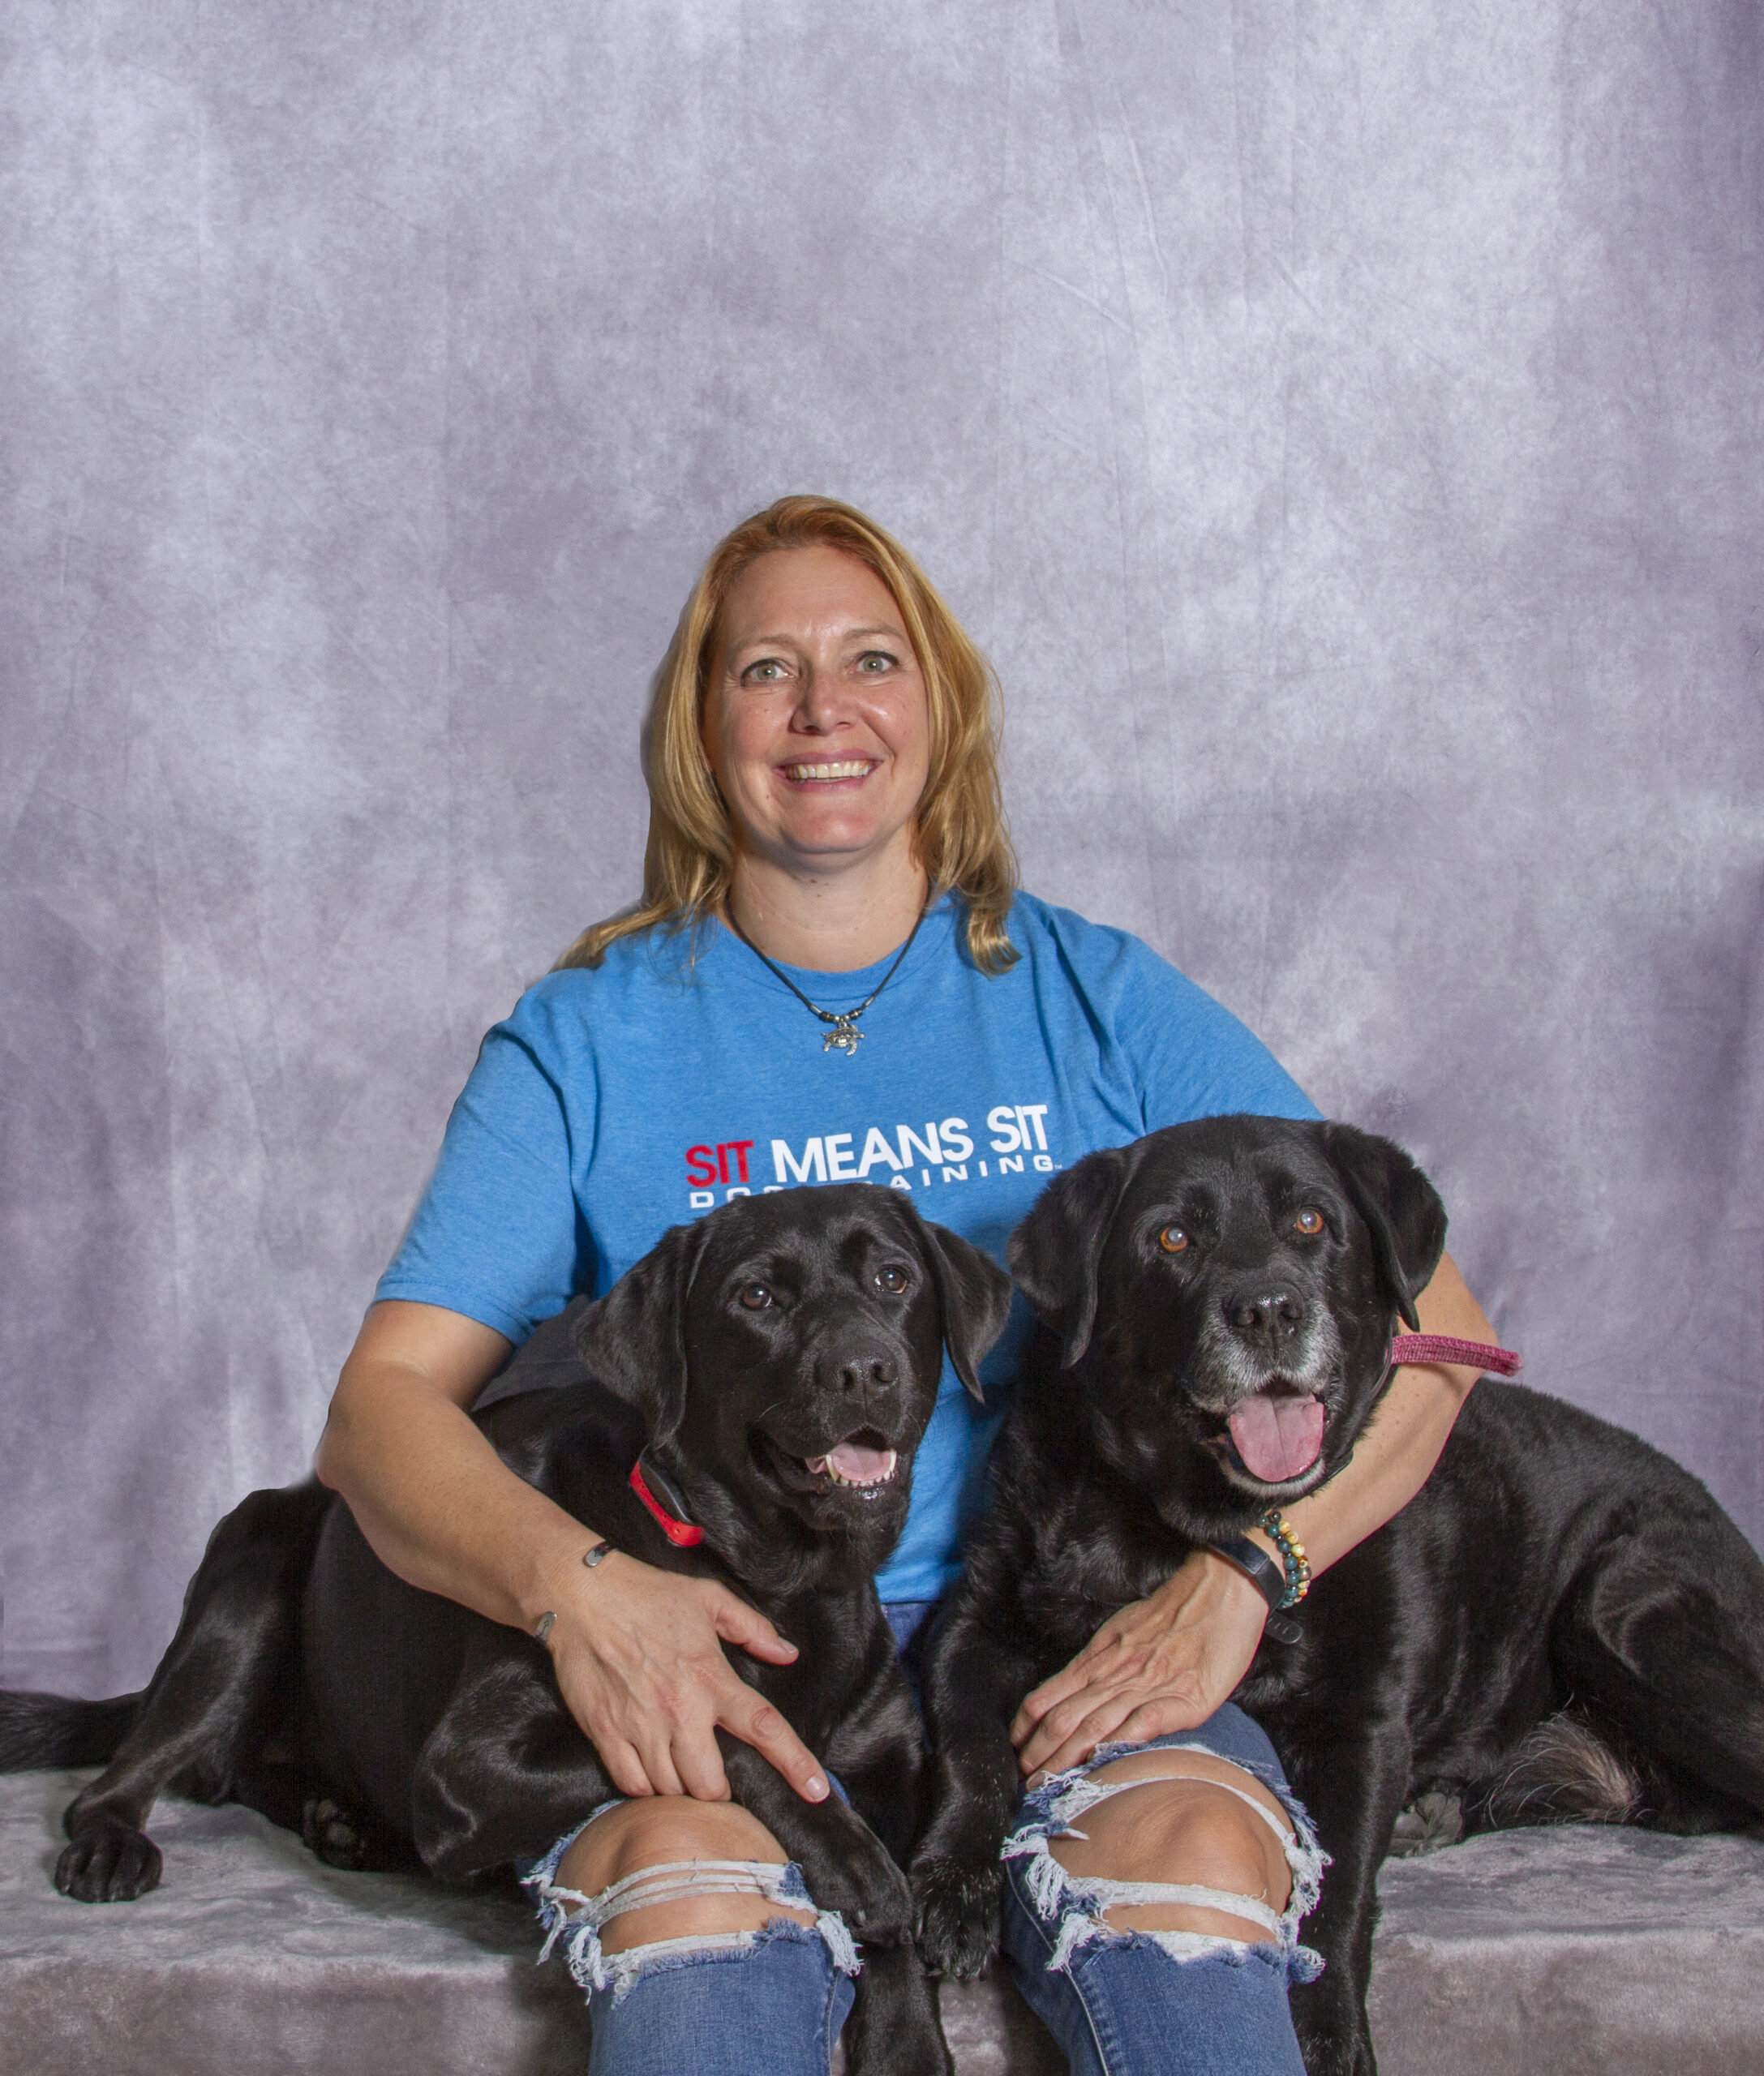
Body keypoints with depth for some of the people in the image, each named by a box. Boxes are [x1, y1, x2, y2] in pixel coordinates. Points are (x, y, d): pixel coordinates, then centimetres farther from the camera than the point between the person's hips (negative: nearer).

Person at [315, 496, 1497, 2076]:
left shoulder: (1099, 1000, 11)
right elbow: (382, 1404, 2)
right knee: (682, 1872, -34)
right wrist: (568, 1576, -21)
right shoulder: (588, 1039, 10)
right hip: (721, 1661, 0)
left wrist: (1233, 1576, -14)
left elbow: (1418, 1308, 4)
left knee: (1196, 1856, -32)